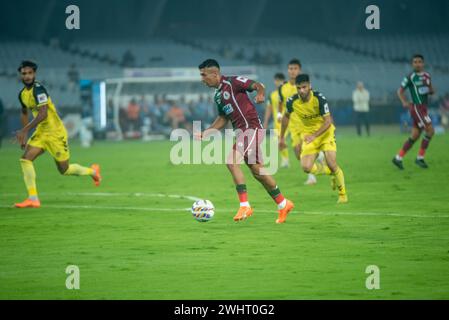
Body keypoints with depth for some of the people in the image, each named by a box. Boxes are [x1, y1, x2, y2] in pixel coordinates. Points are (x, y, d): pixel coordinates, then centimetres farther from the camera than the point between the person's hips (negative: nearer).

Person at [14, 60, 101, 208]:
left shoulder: (38, 89, -21)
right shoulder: (22, 94, 5)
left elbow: (43, 113, -30)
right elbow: (25, 113, 23)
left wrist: (24, 130, -33)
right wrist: (23, 135, 17)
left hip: (55, 132, -7)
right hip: (41, 132, 7)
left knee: (64, 170, 3)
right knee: (25, 159, -12)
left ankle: (92, 171, 31)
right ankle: (33, 199, -12)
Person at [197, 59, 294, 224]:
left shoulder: (232, 82, -9)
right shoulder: (217, 95, 16)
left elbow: (257, 85, -16)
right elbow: (223, 118, 25)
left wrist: (261, 94, -39)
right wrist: (204, 134, 18)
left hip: (251, 127, -9)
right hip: (241, 131, 9)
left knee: (232, 161, -20)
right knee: (257, 171, 13)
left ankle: (245, 205, -19)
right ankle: (283, 204, 25)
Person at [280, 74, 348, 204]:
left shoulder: (319, 98, -25)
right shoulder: (292, 101, -15)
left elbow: (328, 121, -24)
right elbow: (286, 116, 7)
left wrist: (314, 136, -36)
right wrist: (282, 137, 12)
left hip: (325, 132, -3)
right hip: (308, 135, 3)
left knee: (332, 164, -16)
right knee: (306, 167, -12)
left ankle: (343, 194, 6)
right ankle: (331, 172, 19)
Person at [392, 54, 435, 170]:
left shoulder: (427, 76, 11)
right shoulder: (410, 77, -7)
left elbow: (432, 90, 21)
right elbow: (400, 91, -3)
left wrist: (431, 90, -4)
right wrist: (404, 102, -20)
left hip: (423, 108, 7)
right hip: (416, 107, -7)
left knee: (415, 136, 6)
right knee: (430, 130, -14)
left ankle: (398, 158, 12)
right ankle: (420, 158, -5)